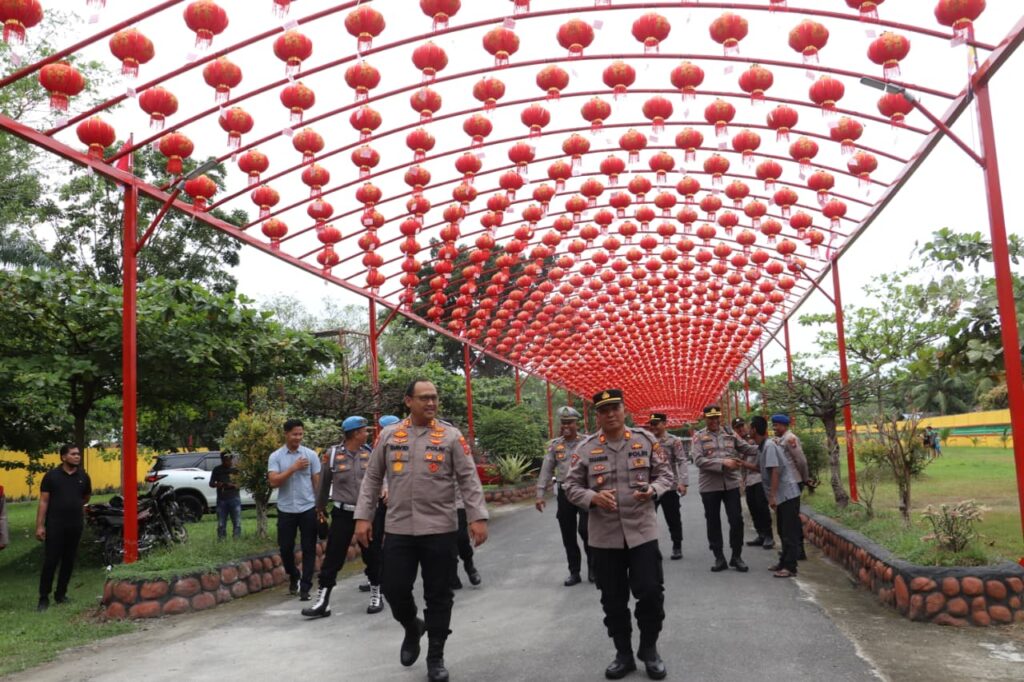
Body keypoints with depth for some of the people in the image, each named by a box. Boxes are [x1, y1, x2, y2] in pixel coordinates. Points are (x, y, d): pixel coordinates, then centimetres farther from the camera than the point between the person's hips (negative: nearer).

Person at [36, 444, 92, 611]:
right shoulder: (51, 475, -3)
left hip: (75, 526, 3)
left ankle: (61, 594, 21)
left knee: (69, 561, 9)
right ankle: (44, 597, 7)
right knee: (50, 561, -2)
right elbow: (43, 501, -5)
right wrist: (40, 525, -10)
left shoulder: (83, 477, 6)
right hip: (54, 525, -3)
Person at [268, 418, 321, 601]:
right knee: (285, 548, 9)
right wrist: (294, 468, -17)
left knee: (309, 549, 1)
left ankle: (305, 587, 9)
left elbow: (317, 482, 3)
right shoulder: (275, 457, 0)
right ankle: (293, 576, 35)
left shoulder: (310, 455, 0)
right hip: (286, 510, 1)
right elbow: (273, 482, -11)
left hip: (308, 509, 0)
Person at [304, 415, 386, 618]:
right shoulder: (333, 454, -5)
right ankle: (322, 601, 6)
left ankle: (376, 595, 27)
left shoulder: (370, 454, 2)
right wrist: (321, 507, 15)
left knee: (372, 556, 11)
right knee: (332, 558, -1)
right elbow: (324, 483, 6)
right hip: (343, 513, -2)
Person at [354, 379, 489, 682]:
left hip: (440, 529, -1)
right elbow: (372, 479, 8)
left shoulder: (451, 436, -2)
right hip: (398, 529, 2)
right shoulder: (389, 435, 4)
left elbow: (469, 480, -4)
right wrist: (362, 517, 3)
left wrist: (478, 517, -12)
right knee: (394, 589, 4)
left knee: (438, 595, 6)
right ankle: (412, 627, 36)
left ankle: (435, 657, 22)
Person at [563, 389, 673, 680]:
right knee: (613, 599, 10)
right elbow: (571, 486, 2)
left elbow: (665, 474, 6)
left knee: (651, 592, 1)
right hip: (604, 536, 1)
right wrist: (593, 498, -17)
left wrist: (653, 490, -15)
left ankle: (649, 650, 24)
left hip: (642, 531, 0)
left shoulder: (646, 440, 0)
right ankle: (623, 654, 28)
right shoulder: (586, 448, -1)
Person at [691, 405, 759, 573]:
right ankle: (719, 558, 20)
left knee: (737, 520, 4)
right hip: (710, 486, -2)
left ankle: (736, 557, 19)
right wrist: (723, 463, -20)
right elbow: (698, 460, -13)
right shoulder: (699, 437, -3)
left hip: (731, 484, 2)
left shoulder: (730, 434, 8)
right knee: (713, 523, 7)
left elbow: (746, 448, 13)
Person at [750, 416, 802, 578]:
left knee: (789, 532, -5)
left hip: (788, 494, -10)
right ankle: (784, 562, 25)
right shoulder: (762, 447, 10)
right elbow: (760, 468, 19)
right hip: (782, 495, 10)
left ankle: (790, 567, -1)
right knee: (782, 530, 16)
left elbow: (775, 471, -22)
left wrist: (772, 496, -22)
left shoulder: (769, 446, -18)